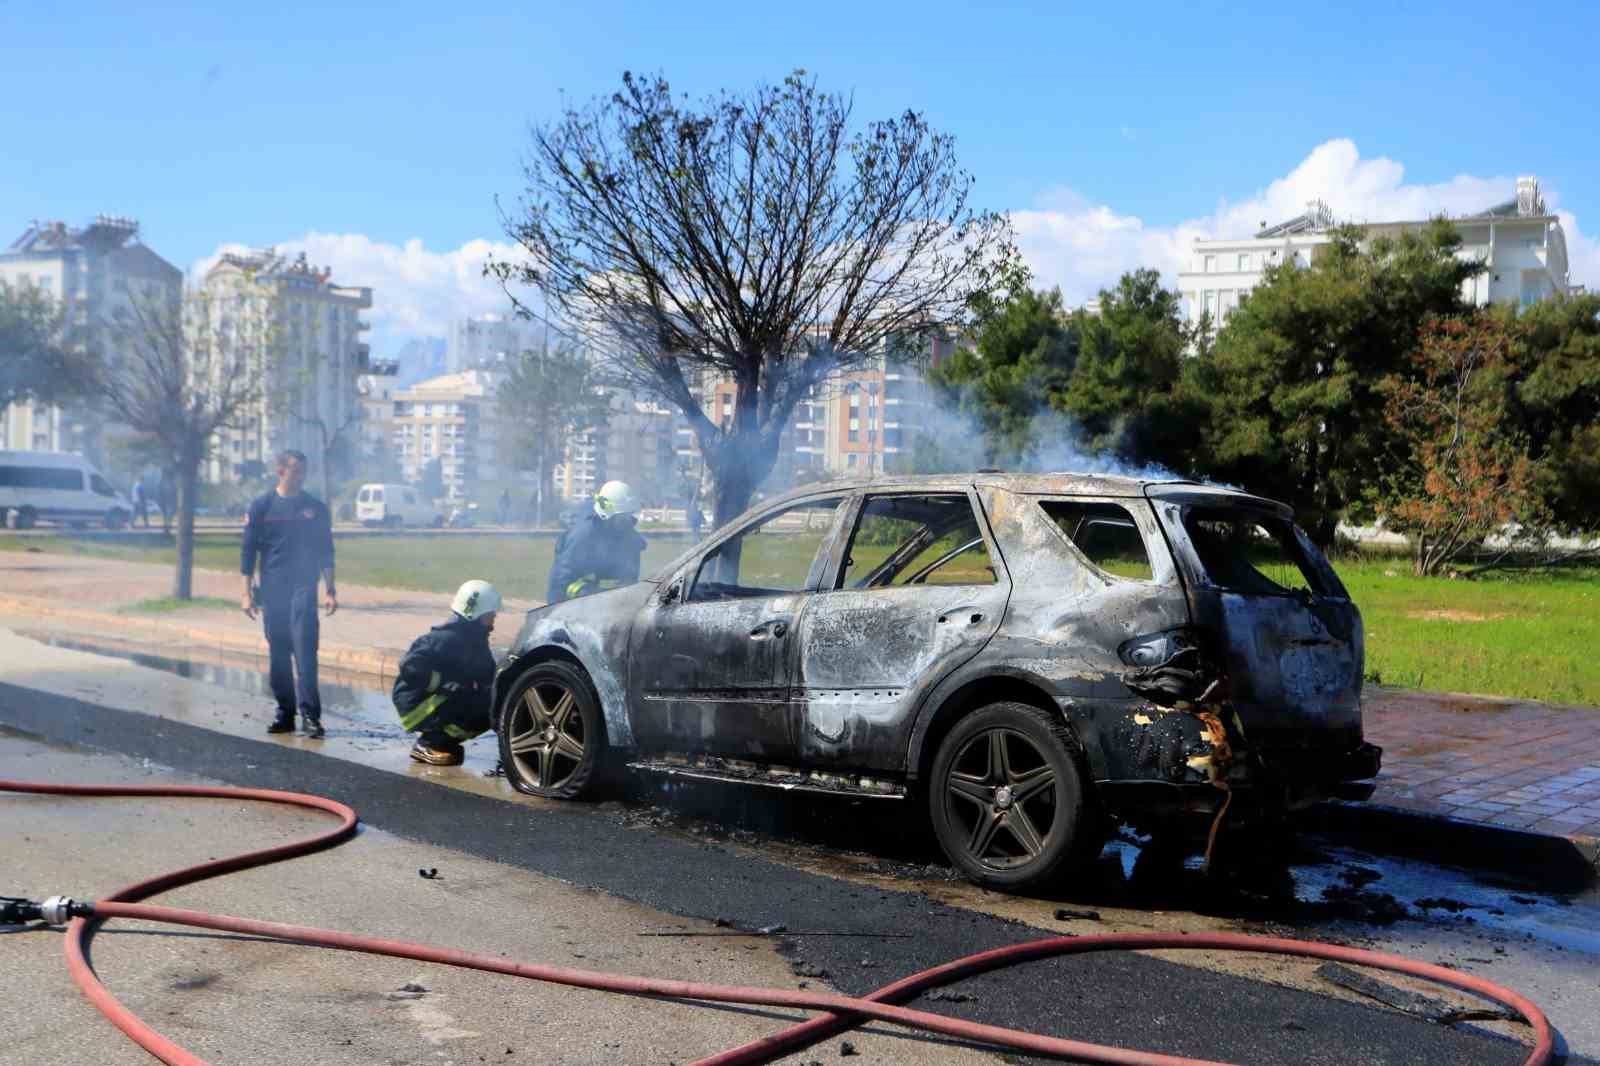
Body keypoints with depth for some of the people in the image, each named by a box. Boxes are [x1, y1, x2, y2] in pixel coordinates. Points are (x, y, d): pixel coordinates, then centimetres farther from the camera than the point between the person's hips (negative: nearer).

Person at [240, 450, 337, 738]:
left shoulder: (316, 508, 6)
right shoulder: (261, 506, 4)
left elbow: (325, 552, 9)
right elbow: (248, 551, 6)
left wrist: (330, 590, 4)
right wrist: (247, 592, 1)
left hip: (303, 588, -1)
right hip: (272, 590, 1)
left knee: (305, 651, -12)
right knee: (278, 653, 5)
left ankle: (310, 714, -14)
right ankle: (285, 713, 14)